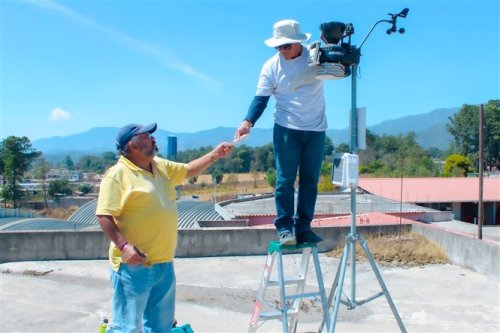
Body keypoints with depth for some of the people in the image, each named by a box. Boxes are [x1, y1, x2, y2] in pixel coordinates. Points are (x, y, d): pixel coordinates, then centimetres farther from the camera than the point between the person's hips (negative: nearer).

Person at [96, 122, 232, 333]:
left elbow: (189, 170, 26)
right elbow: (104, 215, -17)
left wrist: (215, 155, 15)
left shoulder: (161, 167, 12)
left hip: (164, 265, 8)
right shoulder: (118, 174, -12)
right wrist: (123, 245, -26)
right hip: (134, 265, -8)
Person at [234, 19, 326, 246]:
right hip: (286, 129, -2)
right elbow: (261, 98, -9)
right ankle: (285, 227, 4)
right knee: (285, 181, -5)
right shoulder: (271, 66, -4)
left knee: (310, 181, 7)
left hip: (316, 129, 2)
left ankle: (303, 227, 16)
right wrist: (248, 122, -25)